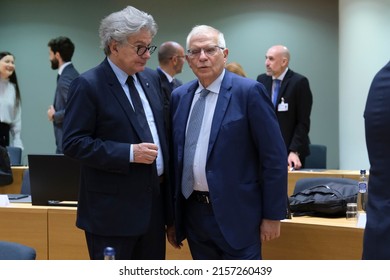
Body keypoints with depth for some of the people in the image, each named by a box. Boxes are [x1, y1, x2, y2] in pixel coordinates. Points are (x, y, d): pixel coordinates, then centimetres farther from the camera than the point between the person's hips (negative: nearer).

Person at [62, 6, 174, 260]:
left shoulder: (152, 78, 10)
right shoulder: (88, 85, -11)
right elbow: (74, 143, -16)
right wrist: (129, 153, -22)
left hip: (154, 200, 7)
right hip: (113, 208, -7)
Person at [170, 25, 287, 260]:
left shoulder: (249, 92, -8)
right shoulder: (179, 96, 9)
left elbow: (274, 156, -9)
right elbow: (175, 155, 12)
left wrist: (272, 215, -10)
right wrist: (173, 213, 11)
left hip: (235, 215, -5)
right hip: (194, 213, 5)